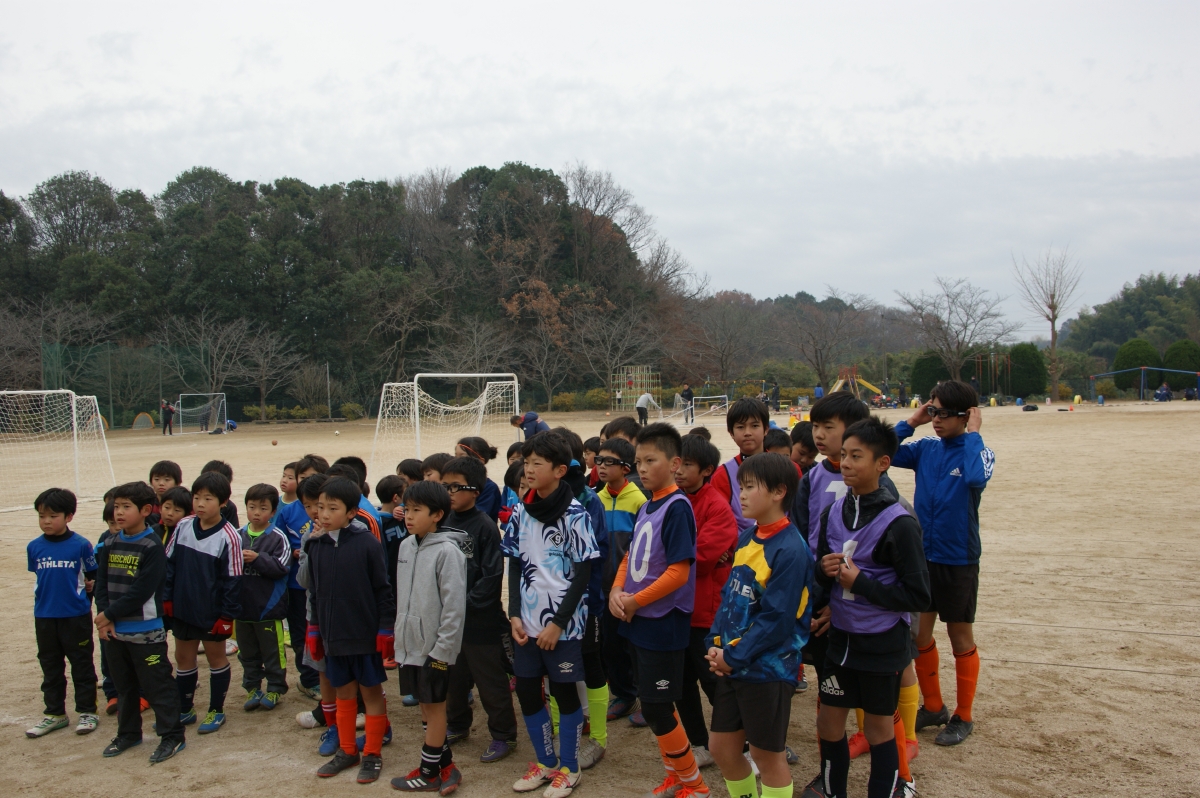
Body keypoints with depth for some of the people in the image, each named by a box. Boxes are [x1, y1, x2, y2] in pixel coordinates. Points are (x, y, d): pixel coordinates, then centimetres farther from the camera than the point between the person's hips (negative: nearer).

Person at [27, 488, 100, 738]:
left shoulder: (81, 545, -13)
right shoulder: (34, 547, -2)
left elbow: (93, 575, 0)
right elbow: (37, 574, 13)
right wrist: (48, 596, 10)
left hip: (76, 616, -4)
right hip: (44, 617, 4)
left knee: (81, 665, 7)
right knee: (50, 667, 14)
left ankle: (87, 712, 18)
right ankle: (54, 713, 26)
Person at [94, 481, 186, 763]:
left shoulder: (152, 547, -15)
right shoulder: (111, 545, 6)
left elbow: (142, 591, -19)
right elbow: (101, 583, 3)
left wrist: (110, 614, -14)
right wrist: (104, 617, -10)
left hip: (146, 631, -7)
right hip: (114, 631, 7)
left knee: (157, 685, 0)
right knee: (124, 686, 20)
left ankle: (172, 735, 11)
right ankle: (128, 733, 34)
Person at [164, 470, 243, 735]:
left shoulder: (228, 537, -18)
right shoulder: (183, 527, -4)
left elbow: (232, 579, -14)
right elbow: (169, 562, 5)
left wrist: (227, 615, -12)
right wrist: (167, 597, 3)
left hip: (213, 613, -5)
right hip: (182, 608, 5)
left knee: (216, 657, 13)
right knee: (183, 658, 17)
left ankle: (216, 711, 26)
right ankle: (184, 710, 33)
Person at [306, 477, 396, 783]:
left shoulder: (368, 543, -14)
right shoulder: (316, 545, 0)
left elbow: (383, 590, -10)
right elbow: (314, 592, 10)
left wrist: (386, 629, -9)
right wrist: (314, 629, 11)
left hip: (365, 634, -4)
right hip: (333, 635, 5)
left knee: (371, 692, 9)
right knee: (343, 692, 16)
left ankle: (372, 754, 21)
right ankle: (347, 750, 30)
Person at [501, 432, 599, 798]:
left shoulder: (575, 514, -12)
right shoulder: (520, 512, 3)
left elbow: (583, 574, -11)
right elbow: (515, 566, 9)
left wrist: (558, 623, -13)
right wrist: (514, 615, -1)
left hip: (563, 623, -5)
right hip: (527, 622, 5)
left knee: (564, 691, 6)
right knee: (527, 691, 12)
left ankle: (568, 767, 24)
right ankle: (544, 761, 31)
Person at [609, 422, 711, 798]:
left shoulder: (676, 507, -16)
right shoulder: (646, 507, 9)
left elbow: (679, 572, -21)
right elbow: (631, 556, 14)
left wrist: (635, 602, -16)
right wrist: (617, 591, -4)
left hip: (663, 624, -8)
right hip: (639, 622, 8)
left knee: (656, 708, -1)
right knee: (656, 705, 16)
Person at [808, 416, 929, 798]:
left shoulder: (898, 523, -17)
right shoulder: (833, 513, 1)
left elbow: (918, 595, -16)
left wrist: (860, 583, -19)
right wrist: (825, 570, -11)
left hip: (882, 644, -5)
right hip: (841, 637, 5)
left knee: (879, 728, 10)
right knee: (829, 723, 13)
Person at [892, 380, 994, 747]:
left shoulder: (978, 451, -11)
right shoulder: (925, 448, 1)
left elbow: (976, 477, -33)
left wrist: (972, 433, -22)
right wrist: (911, 422, -6)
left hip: (959, 560, -4)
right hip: (923, 555, 4)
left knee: (960, 638, 10)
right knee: (919, 633, 11)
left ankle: (963, 717, 24)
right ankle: (933, 706, 30)